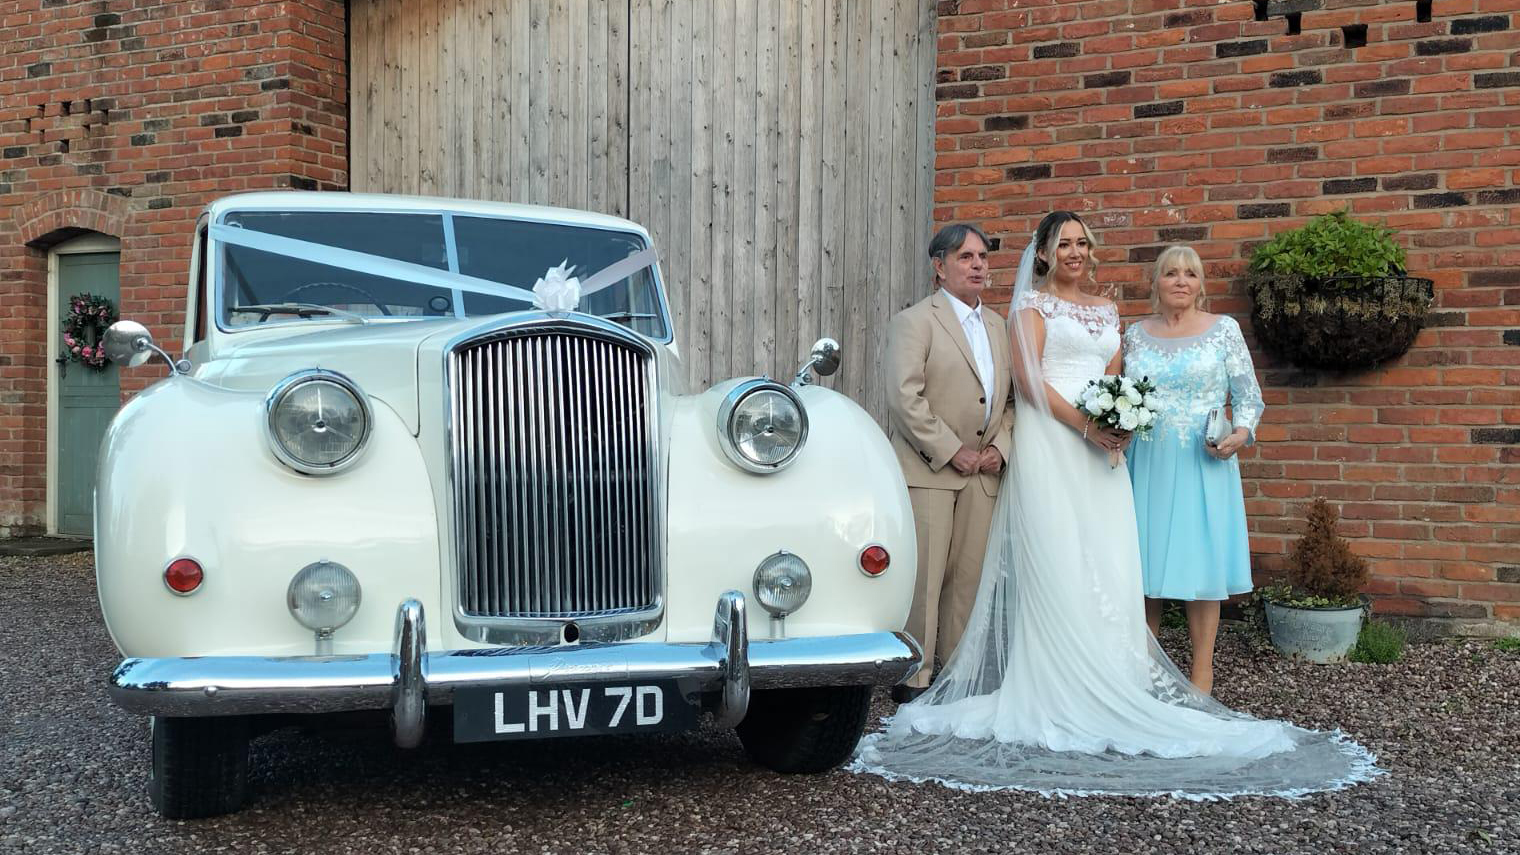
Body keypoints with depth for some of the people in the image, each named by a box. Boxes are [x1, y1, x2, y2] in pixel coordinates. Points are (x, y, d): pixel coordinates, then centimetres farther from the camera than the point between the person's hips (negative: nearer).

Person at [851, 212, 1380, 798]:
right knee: (1058, 566, -7)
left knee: (1109, 565, 1)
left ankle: (1111, 682, 5)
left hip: (1102, 449, 6)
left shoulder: (1107, 311, 20)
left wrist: (1120, 423, -1)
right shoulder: (1034, 303, 2)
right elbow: (1027, 377, -9)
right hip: (1050, 443, -6)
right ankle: (1061, 690, -3)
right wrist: (1083, 424, -17)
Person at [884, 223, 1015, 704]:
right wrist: (952, 452, -14)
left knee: (970, 577, 7)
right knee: (924, 576, -6)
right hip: (928, 470, -6)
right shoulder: (915, 321, -4)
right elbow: (905, 399, -14)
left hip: (983, 473, 6)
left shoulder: (997, 326, 18)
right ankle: (914, 679, 1)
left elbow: (1008, 398, 20)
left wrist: (1000, 447, 2)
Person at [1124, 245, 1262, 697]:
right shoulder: (1135, 334, 9)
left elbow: (1248, 395, 3)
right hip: (1145, 464, 3)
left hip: (1203, 463, -2)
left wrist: (1242, 432, -15)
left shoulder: (1223, 329, 2)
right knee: (1144, 564, 4)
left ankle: (1202, 675, 7)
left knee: (1200, 560, -1)